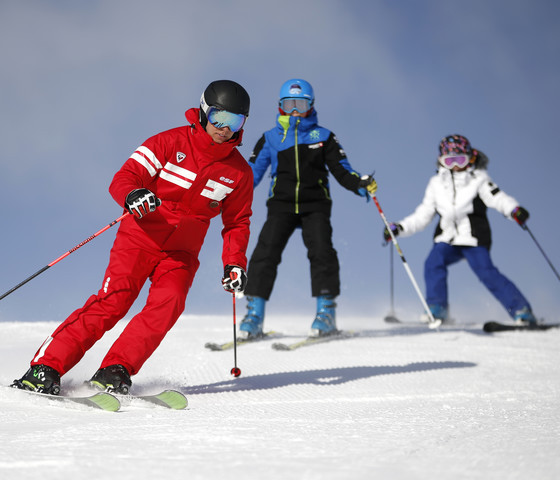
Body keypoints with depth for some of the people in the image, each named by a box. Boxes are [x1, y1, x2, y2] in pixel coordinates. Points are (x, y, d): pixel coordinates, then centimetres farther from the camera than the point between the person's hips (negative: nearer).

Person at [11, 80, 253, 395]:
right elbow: (123, 179, -10)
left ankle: (116, 370, -23)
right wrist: (132, 195, -33)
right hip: (141, 237, -3)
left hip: (181, 252, 3)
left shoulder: (239, 172, 4)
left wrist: (235, 264, 2)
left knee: (167, 305, -24)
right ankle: (47, 365, -17)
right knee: (111, 302, -17)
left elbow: (237, 222, 16)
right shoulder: (170, 143, -6)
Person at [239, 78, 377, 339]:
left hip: (315, 205, 0)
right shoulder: (270, 139, 13)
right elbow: (251, 173, 13)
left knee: (321, 251, -19)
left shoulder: (323, 137, 11)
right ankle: (255, 313, -12)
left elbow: (341, 170, 8)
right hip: (281, 205, 1)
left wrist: (361, 184, -11)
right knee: (266, 252, -15)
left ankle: (326, 310, -10)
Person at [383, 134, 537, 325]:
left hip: (474, 239, -4)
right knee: (433, 263, -24)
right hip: (447, 240, 4)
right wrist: (399, 228, 7)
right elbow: (423, 215, 18)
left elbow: (496, 197, -12)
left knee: (486, 272, -19)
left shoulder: (478, 179, 3)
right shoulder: (437, 183, 15)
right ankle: (437, 308, -16)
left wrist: (514, 209, -32)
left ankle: (522, 311, -12)